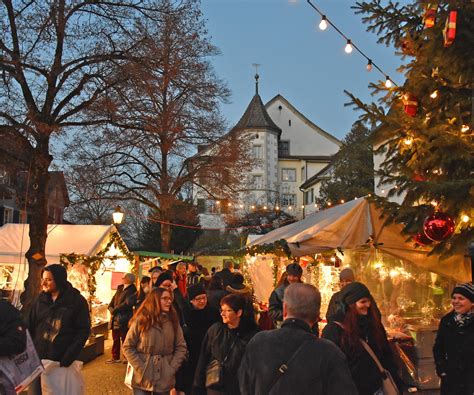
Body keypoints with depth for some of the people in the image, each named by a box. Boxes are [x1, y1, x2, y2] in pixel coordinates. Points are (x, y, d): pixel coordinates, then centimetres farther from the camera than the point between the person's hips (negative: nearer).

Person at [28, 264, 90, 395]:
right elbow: (30, 327, 7)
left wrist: (66, 360, -15)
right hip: (37, 359, 3)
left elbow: (83, 331, -8)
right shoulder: (40, 299, 5)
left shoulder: (77, 301, -6)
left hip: (61, 362, -3)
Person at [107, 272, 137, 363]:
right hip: (115, 318, 8)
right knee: (115, 339, 14)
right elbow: (114, 298, 14)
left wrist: (115, 310, -17)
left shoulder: (131, 291, -13)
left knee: (125, 339, 2)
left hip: (124, 319, -8)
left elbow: (127, 304, -20)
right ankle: (115, 357, 24)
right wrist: (110, 307, -3)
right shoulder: (120, 288, 13)